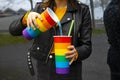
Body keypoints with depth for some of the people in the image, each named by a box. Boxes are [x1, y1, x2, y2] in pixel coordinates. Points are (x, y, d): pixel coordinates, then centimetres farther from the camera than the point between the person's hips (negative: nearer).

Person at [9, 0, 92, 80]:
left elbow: (86, 47, -3)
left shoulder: (82, 10, -3)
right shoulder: (40, 8, 4)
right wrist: (27, 17, -24)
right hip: (44, 70, 3)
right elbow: (13, 30, -4)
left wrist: (76, 53, -26)